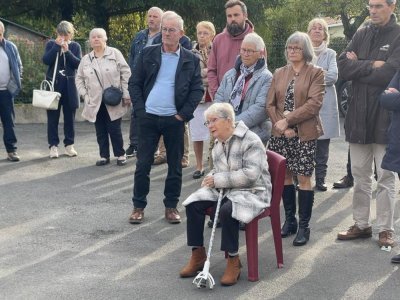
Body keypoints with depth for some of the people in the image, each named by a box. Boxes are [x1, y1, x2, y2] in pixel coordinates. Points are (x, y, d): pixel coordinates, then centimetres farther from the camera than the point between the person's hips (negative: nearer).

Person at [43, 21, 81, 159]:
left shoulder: (75, 46, 5)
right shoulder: (51, 44, 4)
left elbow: (78, 63, -6)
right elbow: (46, 60, -10)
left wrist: (67, 51, -16)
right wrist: (57, 46, -15)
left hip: (69, 86, 1)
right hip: (53, 84, -1)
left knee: (69, 116, 6)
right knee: (53, 117, 0)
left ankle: (69, 145, 14)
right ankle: (53, 145, 5)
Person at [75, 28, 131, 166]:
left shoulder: (115, 53, -2)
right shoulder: (86, 59, 8)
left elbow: (126, 74, -5)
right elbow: (79, 79, 14)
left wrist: (126, 95, -9)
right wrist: (85, 95, 0)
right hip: (95, 102, 3)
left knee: (114, 129, 0)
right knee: (100, 131, 6)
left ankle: (120, 155, 14)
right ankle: (104, 156, 16)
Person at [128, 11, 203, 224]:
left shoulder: (191, 60, 1)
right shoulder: (148, 54, 3)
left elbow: (197, 90, 0)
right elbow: (134, 84, 4)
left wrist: (183, 114, -8)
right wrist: (140, 110, -5)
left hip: (174, 120, 0)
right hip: (148, 118, 1)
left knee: (175, 166, 7)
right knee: (143, 164, 4)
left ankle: (171, 206, 19)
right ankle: (138, 206, 14)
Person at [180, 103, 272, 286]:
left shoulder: (251, 141, -16)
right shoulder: (218, 144, 10)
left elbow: (251, 174, -25)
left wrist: (218, 180, -22)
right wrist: (211, 178, -2)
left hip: (251, 191, -8)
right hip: (224, 190, 8)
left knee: (227, 211, -36)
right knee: (193, 204, -14)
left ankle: (233, 260, -17)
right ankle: (198, 254, -2)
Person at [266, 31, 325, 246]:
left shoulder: (315, 73, -1)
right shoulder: (279, 73, 12)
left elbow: (314, 104, -12)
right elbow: (270, 104, 6)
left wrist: (288, 120, -15)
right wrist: (282, 126, -8)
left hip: (304, 134, -4)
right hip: (280, 134, 4)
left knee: (303, 178, -3)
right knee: (285, 176, 8)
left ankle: (304, 226, 4)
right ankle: (289, 220, 20)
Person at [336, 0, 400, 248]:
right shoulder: (361, 35, 10)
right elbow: (343, 66, -1)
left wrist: (358, 68, -8)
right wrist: (371, 65, -13)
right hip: (359, 115, 5)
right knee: (360, 175, 11)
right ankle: (361, 225, 21)